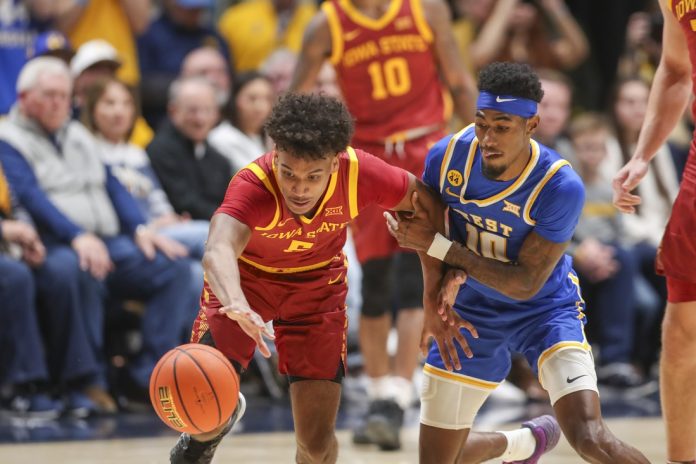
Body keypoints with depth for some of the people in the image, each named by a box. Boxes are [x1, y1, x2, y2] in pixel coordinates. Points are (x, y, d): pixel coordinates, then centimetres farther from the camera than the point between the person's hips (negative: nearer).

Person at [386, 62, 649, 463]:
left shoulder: (561, 187, -28)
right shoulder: (448, 156, -17)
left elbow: (525, 284, -25)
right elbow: (430, 232, 0)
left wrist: (437, 245, -27)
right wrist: (436, 299, -16)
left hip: (546, 309, -4)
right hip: (471, 313, 4)